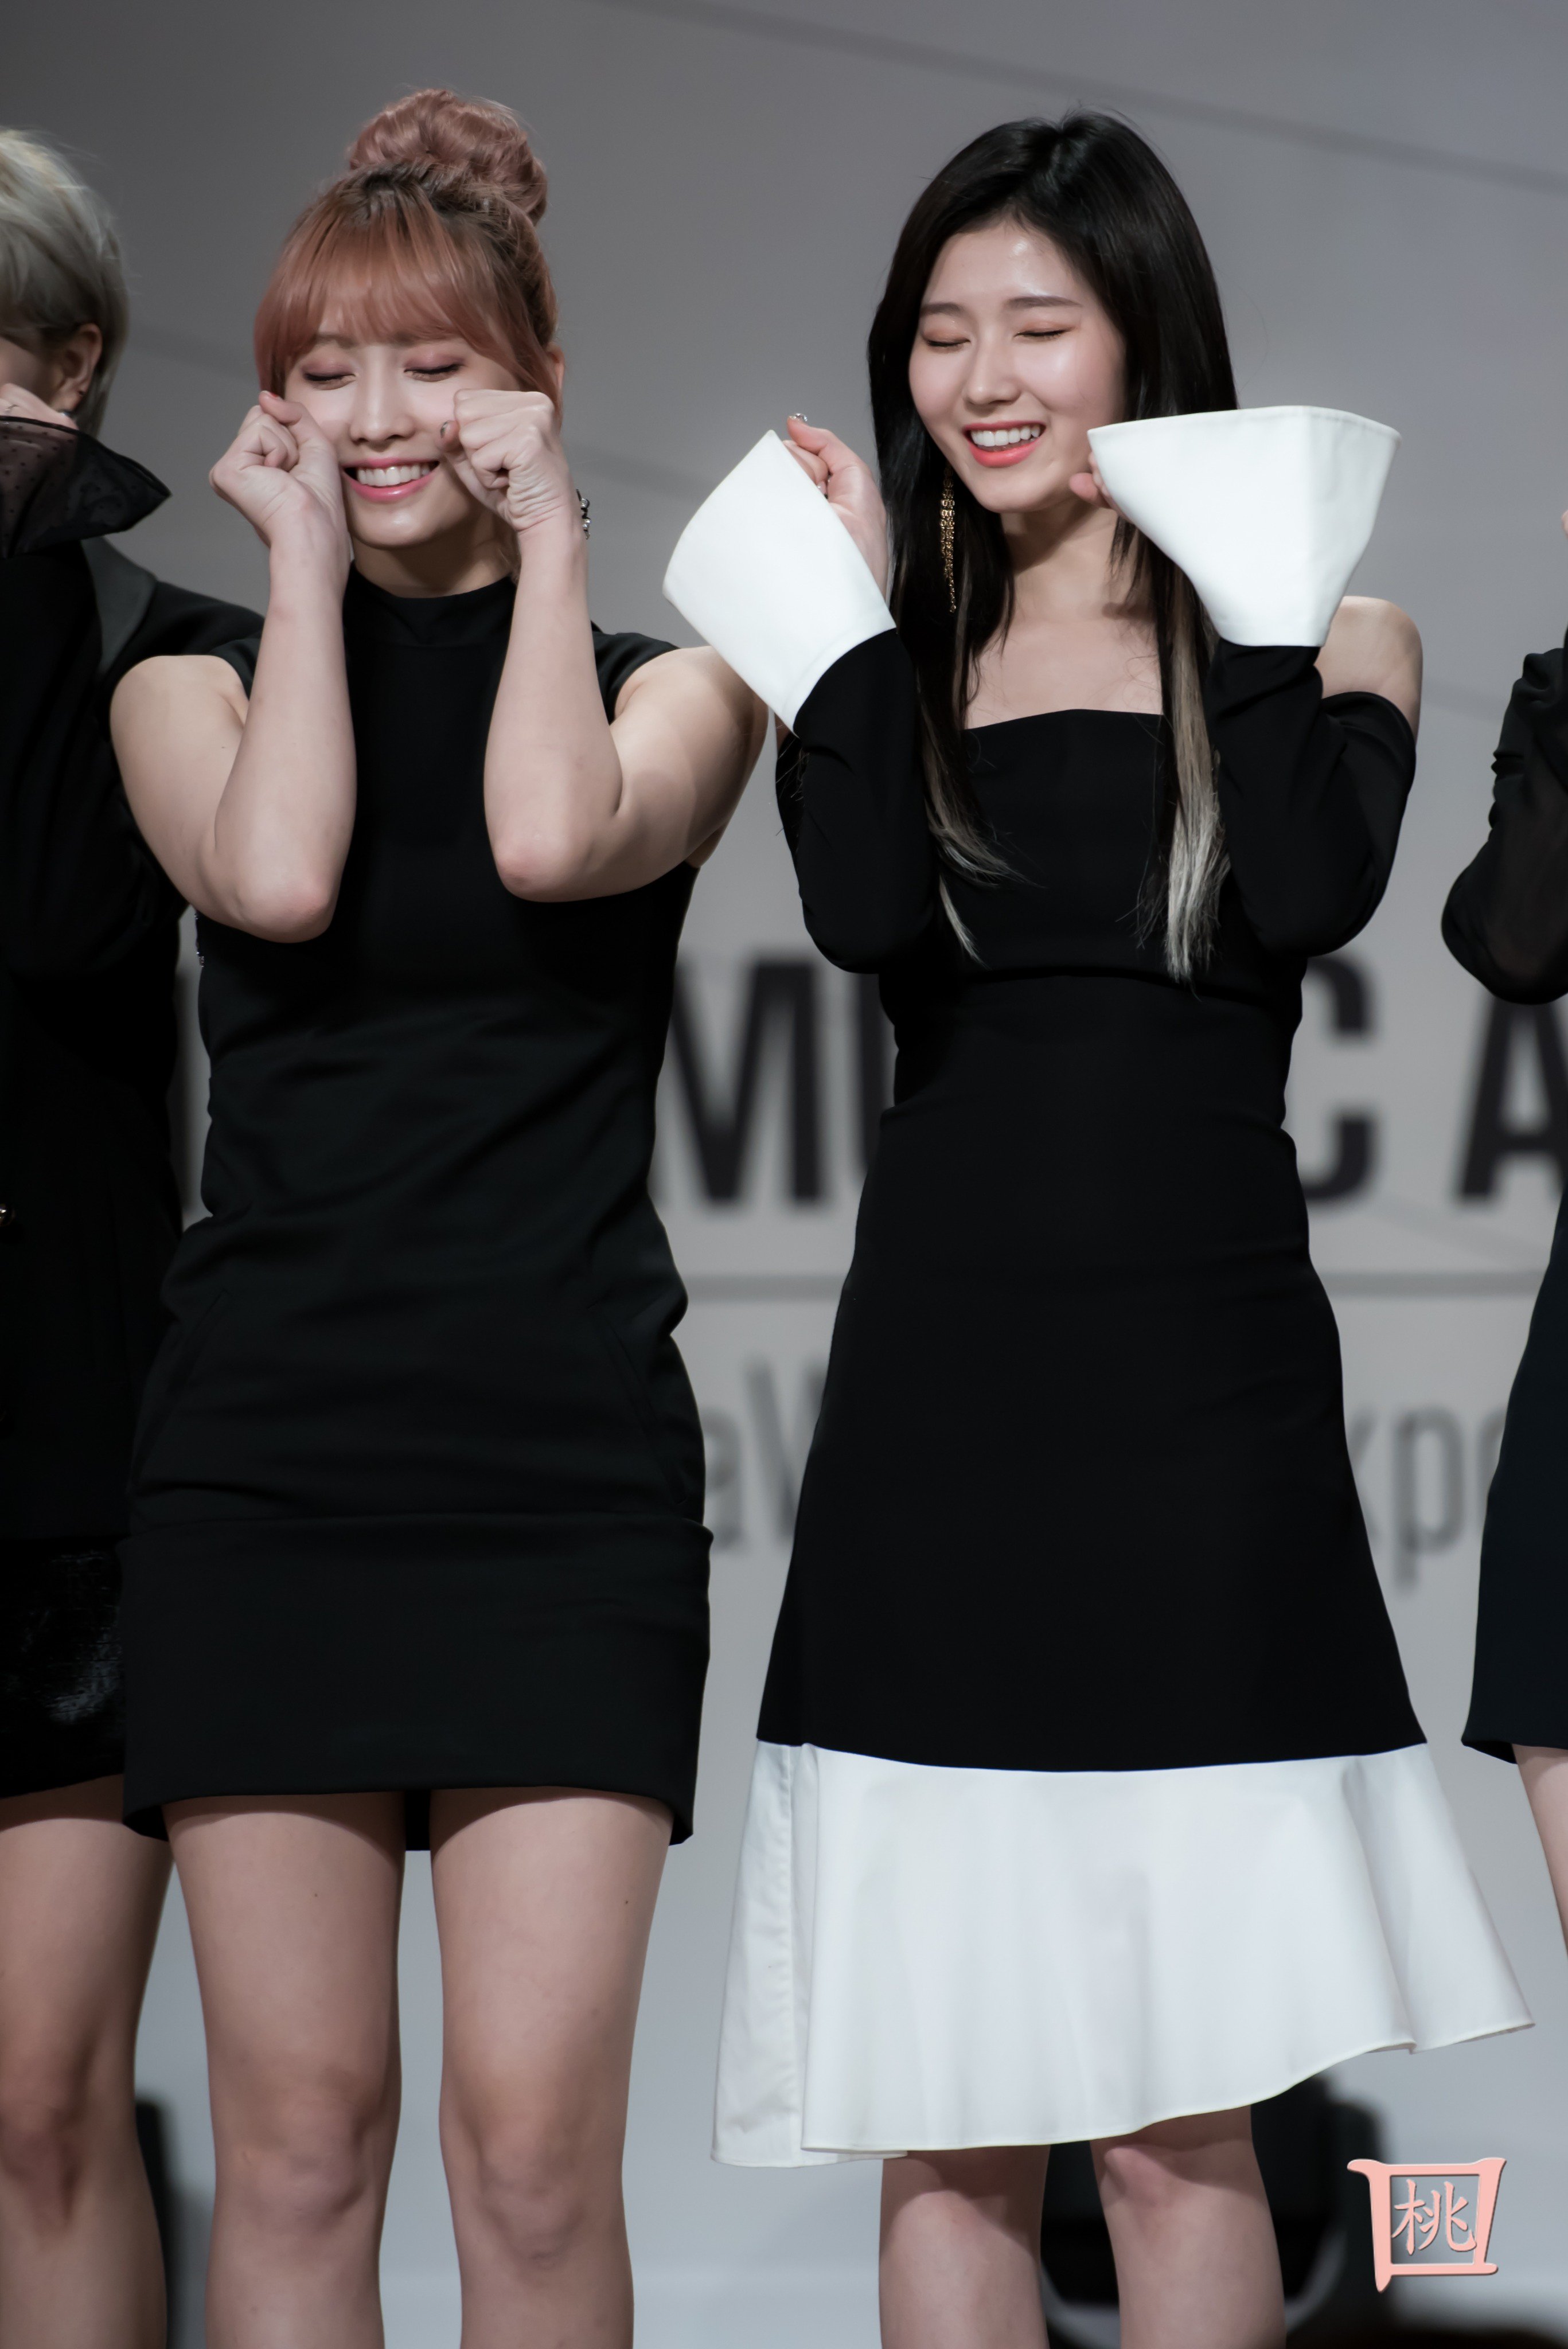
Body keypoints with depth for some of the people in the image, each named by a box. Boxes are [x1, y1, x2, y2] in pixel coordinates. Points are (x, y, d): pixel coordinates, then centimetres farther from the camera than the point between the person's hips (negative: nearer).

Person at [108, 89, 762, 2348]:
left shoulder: (662, 682, 11)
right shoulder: (197, 681, 13)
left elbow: (552, 837, -13)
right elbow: (277, 873, -9)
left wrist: (548, 533, -1)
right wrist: (307, 561, 1)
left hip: (565, 1461, -1)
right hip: (267, 1455, 1)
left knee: (534, 2137, -8)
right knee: (298, 2133, 0)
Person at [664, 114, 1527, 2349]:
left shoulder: (1320, 625, 8)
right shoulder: (903, 653, 12)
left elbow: (1310, 889, -14)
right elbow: (870, 914, -10)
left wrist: (1255, 580, -7)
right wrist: (850, 600, -2)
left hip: (1202, 1408, -2)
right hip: (934, 1409, 2)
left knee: (1178, 2123, -1)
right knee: (941, 2129, 3)